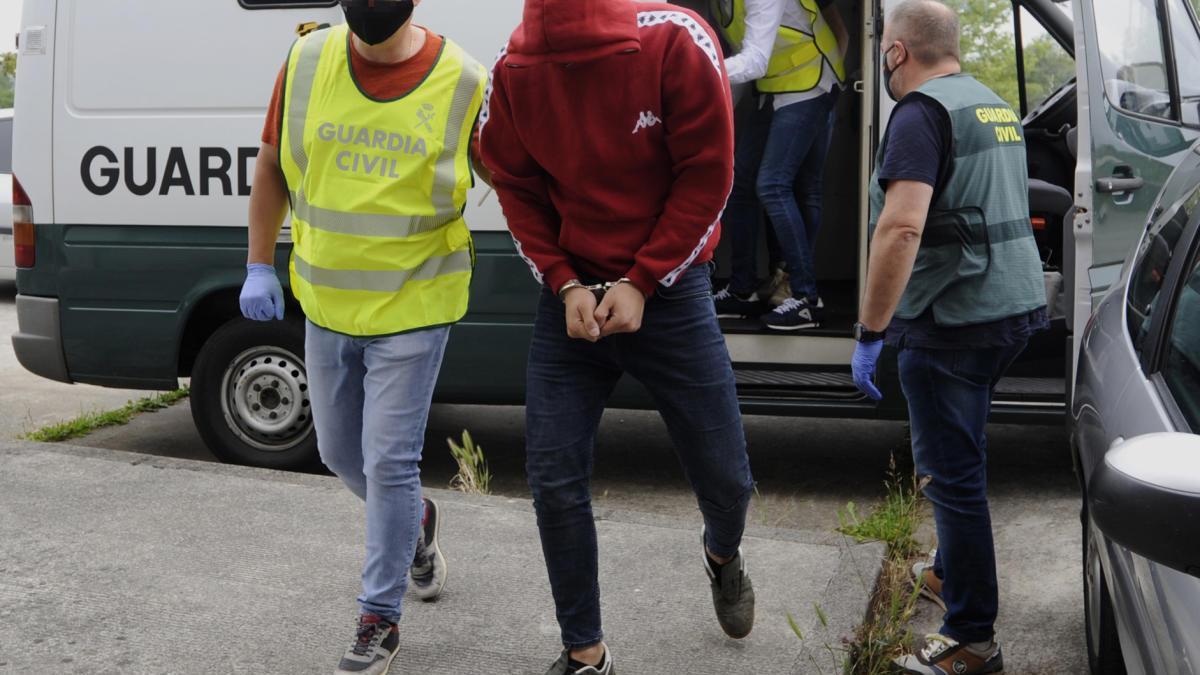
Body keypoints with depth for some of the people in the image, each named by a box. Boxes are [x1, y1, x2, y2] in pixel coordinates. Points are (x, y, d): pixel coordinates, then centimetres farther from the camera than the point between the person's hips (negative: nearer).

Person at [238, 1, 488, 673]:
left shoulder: (465, 82, -12)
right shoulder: (308, 62, -4)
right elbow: (272, 165, 8)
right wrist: (260, 265, 6)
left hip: (413, 307, -4)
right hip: (326, 302, 5)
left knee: (388, 462, -3)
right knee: (340, 452, 18)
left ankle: (381, 620, 13)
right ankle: (416, 520, 48)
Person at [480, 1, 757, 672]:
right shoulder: (515, 70, -9)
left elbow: (707, 176, -11)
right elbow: (517, 190, 3)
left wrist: (642, 283, -13)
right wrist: (565, 285, -8)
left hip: (668, 291, -1)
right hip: (572, 297, 1)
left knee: (725, 476, 7)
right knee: (554, 481, 0)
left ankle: (723, 556, 45)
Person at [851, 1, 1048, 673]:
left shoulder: (924, 113, -14)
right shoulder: (998, 108, 15)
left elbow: (901, 228, -27)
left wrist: (870, 332, -22)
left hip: (953, 322, -9)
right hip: (1015, 308, 9)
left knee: (952, 471, -2)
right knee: (963, 457, 24)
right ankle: (952, 571, 41)